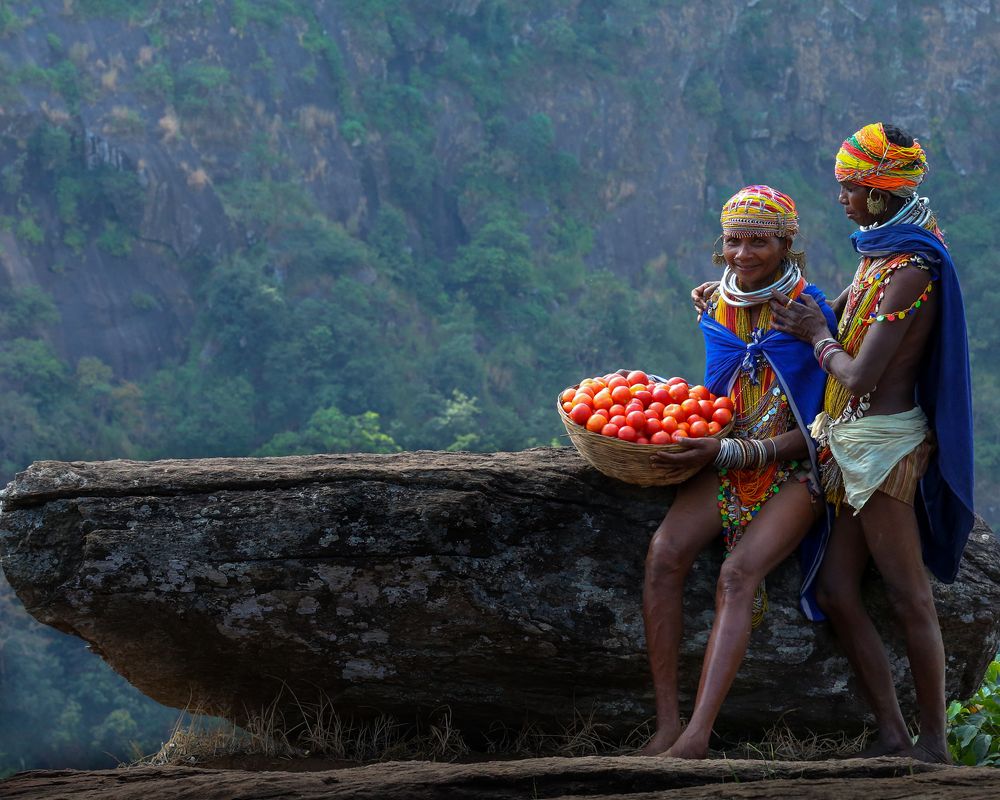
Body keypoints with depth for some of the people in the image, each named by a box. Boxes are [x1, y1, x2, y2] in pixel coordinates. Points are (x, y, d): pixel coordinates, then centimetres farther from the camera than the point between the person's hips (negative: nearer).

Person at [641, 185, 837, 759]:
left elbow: (807, 432, -11)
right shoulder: (718, 311, 9)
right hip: (724, 465, 5)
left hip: (791, 471, -5)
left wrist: (724, 453, -21)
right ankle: (666, 726, -27)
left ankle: (697, 735, -42)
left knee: (738, 575, -30)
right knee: (665, 554, -25)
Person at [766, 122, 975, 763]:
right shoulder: (884, 252, 12)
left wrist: (818, 335, -4)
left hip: (882, 440, -10)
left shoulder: (909, 271, -18)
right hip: (856, 443, 10)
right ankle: (893, 735, 12)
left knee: (910, 600, -3)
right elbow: (855, 339, 21)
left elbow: (858, 376, -20)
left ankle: (934, 745, 4)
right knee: (838, 590, 8)